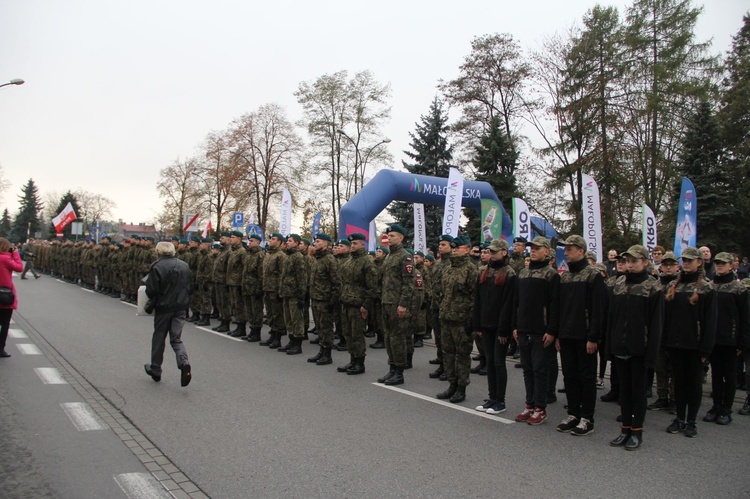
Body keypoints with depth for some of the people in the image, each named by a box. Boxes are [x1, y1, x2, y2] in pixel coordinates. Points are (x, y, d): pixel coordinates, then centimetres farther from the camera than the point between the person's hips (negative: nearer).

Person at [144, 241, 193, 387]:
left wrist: (152, 302, 8)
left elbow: (151, 290, -12)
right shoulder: (184, 265, 3)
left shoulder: (157, 266, -12)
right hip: (181, 307, 3)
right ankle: (184, 363, -18)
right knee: (176, 338, 7)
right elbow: (190, 286, 7)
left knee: (158, 338, 13)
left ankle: (155, 370, 25)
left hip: (163, 307, -3)